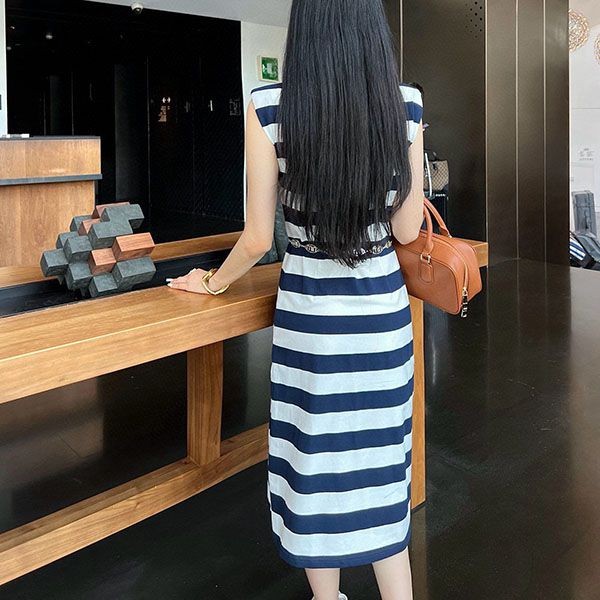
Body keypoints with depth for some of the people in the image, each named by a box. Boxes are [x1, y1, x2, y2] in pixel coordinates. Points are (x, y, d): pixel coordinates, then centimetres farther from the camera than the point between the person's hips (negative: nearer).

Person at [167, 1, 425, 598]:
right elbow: (407, 229, -1)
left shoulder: (268, 108, -11)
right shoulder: (406, 105, -5)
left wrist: (214, 283, 10)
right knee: (381, 460, 16)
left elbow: (258, 238, -7)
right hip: (384, 310, 2)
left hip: (309, 312, -2)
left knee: (318, 461, 15)